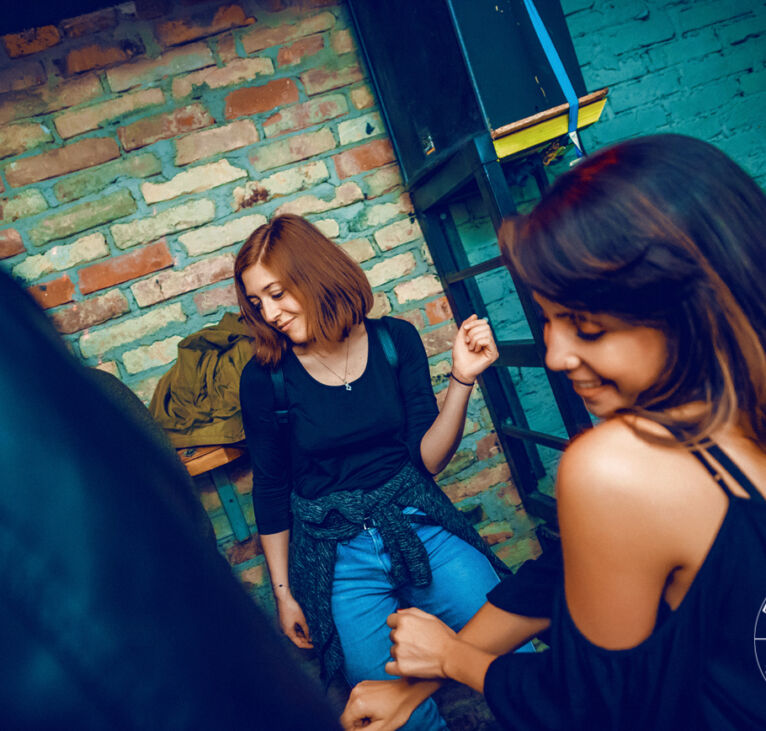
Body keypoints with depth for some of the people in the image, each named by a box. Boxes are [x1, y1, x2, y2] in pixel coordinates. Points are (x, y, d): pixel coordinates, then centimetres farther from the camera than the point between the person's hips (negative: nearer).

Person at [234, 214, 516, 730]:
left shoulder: (396, 340, -4)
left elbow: (427, 459, -4)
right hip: (336, 555, -1)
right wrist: (284, 593, 10)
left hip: (420, 527, 2)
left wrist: (462, 380, -17)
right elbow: (271, 491, 4)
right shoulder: (264, 378, -7)